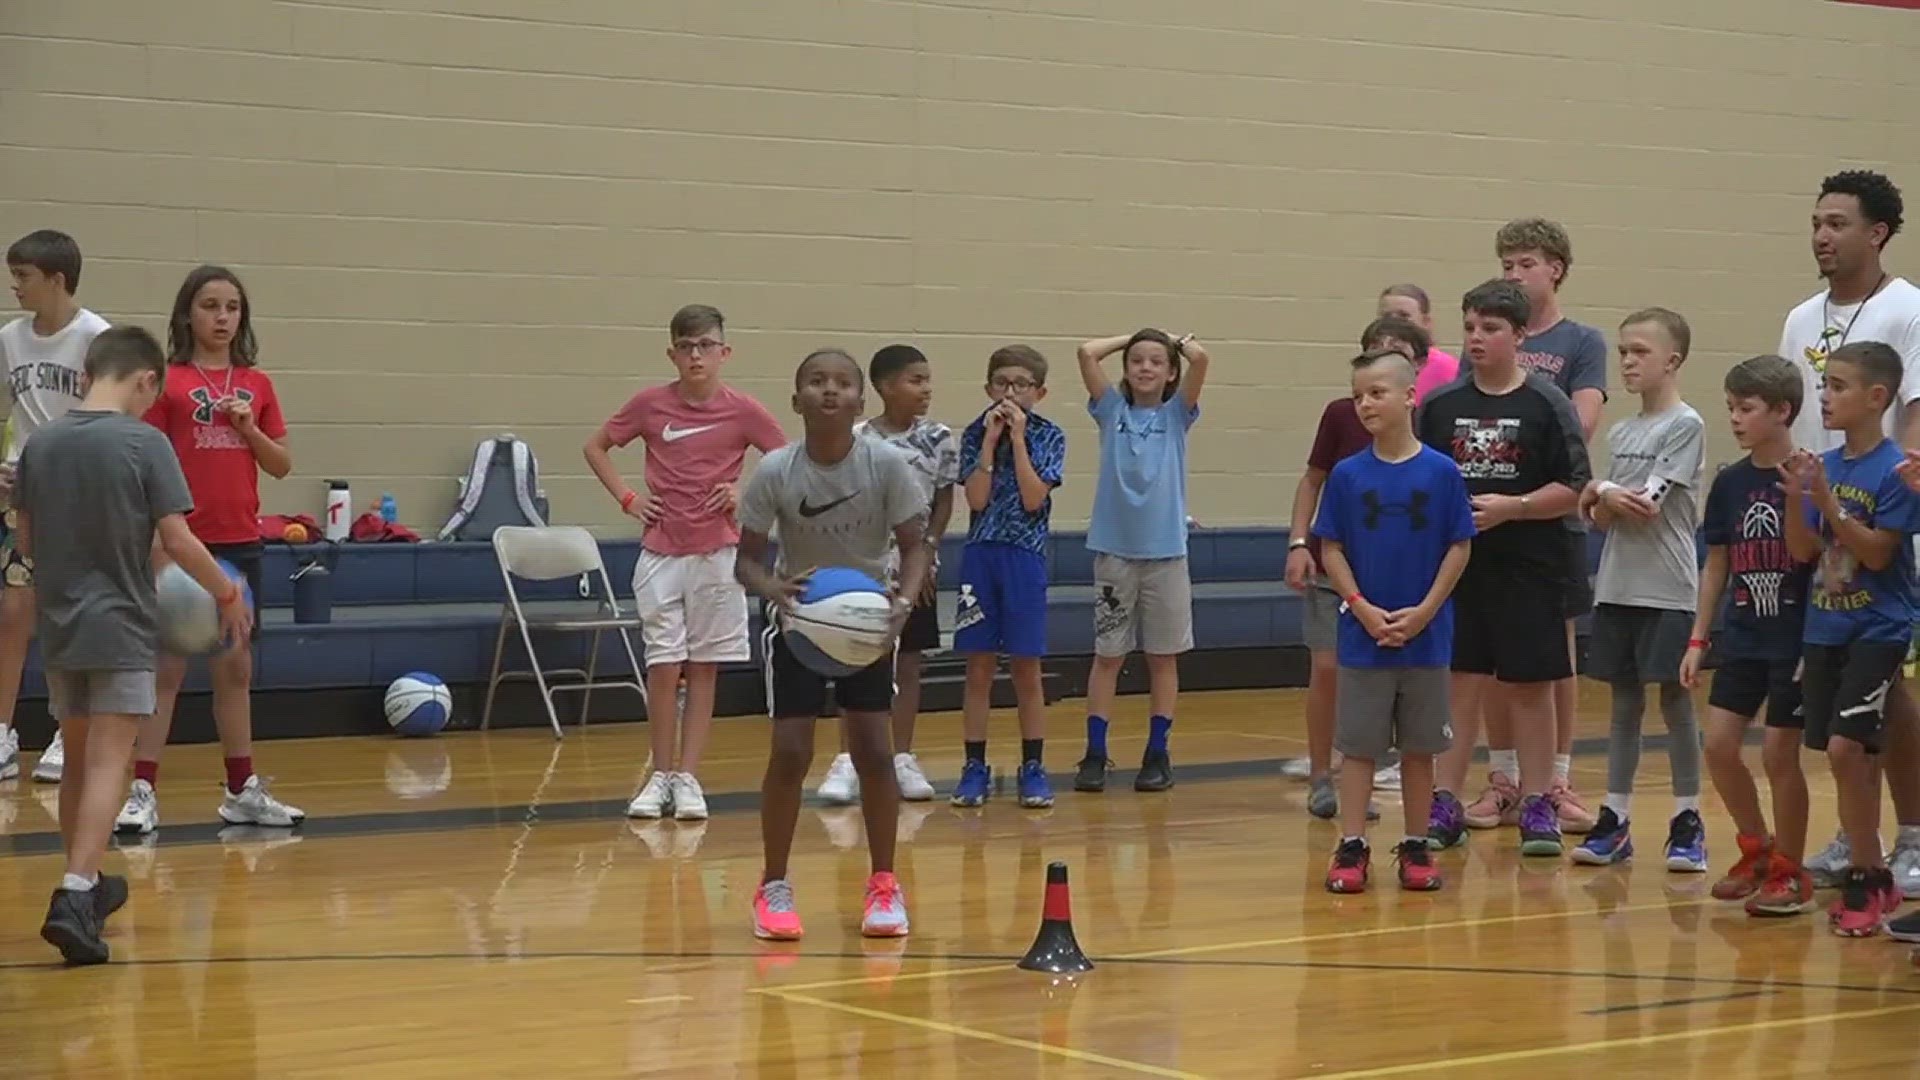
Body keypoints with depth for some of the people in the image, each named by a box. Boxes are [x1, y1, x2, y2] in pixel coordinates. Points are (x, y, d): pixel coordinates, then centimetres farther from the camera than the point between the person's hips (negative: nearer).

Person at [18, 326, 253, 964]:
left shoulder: (40, 444, 3)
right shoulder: (145, 443, -11)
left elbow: (25, 541, 9)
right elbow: (176, 540, -12)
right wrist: (228, 594, 1)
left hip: (59, 625, 5)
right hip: (121, 626, -5)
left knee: (77, 760, 18)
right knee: (107, 763, -6)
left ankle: (85, 884, 32)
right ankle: (74, 898, -20)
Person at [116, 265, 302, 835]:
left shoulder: (256, 385, 9)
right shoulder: (168, 383, -3)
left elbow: (281, 466, 10)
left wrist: (248, 427, -7)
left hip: (240, 545, 4)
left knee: (236, 669, 12)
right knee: (167, 667, -3)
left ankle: (242, 791, 19)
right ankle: (142, 791, 1)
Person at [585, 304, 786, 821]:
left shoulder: (743, 411, -4)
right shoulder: (650, 405, -2)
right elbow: (596, 447, 11)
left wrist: (747, 492, -6)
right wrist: (626, 497, 0)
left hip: (717, 554, 0)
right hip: (661, 552, 0)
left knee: (703, 667, 4)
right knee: (663, 666, -3)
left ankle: (687, 778, 10)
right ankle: (660, 776, 9)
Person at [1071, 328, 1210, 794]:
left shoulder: (1176, 413, 4)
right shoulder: (1112, 410, 5)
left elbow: (1200, 358, -11)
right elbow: (1087, 352, -7)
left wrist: (1175, 340, 7)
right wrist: (1129, 338, 6)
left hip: (1166, 550, 0)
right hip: (1114, 549, 0)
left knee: (1163, 655, 7)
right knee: (1107, 654, 3)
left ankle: (1157, 754, 14)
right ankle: (1095, 754, 7)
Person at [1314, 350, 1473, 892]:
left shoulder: (1441, 472, -4)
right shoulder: (1347, 475, -1)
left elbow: (1459, 547, -2)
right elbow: (1331, 548, 1)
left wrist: (1423, 612, -10)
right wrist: (1363, 609, -10)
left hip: (1426, 636, 0)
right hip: (1363, 636, 0)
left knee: (1420, 745, 9)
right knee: (1360, 745, 5)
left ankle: (1416, 846, 18)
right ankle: (1351, 847, 10)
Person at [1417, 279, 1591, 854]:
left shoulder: (1546, 404, -3)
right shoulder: (1440, 404, 6)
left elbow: (1573, 489, -5)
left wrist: (1509, 507, -15)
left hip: (1528, 569, -2)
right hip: (1454, 564, 2)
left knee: (1530, 687, 4)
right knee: (1457, 684, 5)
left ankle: (1536, 806, 13)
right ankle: (1445, 805, 11)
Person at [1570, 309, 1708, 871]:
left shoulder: (1685, 425, -7)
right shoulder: (1620, 433, 13)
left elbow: (1648, 504, -15)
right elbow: (1600, 517, 8)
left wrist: (1602, 492, 0)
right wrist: (1608, 500, -12)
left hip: (1667, 590, -6)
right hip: (1617, 587, 6)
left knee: (1675, 700, -1)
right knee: (1625, 703, 9)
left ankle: (1688, 824, 6)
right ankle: (1615, 820, 13)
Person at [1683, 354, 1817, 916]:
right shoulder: (1730, 483, 5)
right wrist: (1697, 640, 9)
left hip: (1796, 639, -5)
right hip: (1742, 638, 6)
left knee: (1778, 753, -2)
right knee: (1719, 746, 2)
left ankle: (1790, 871, 13)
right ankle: (1757, 848, 22)